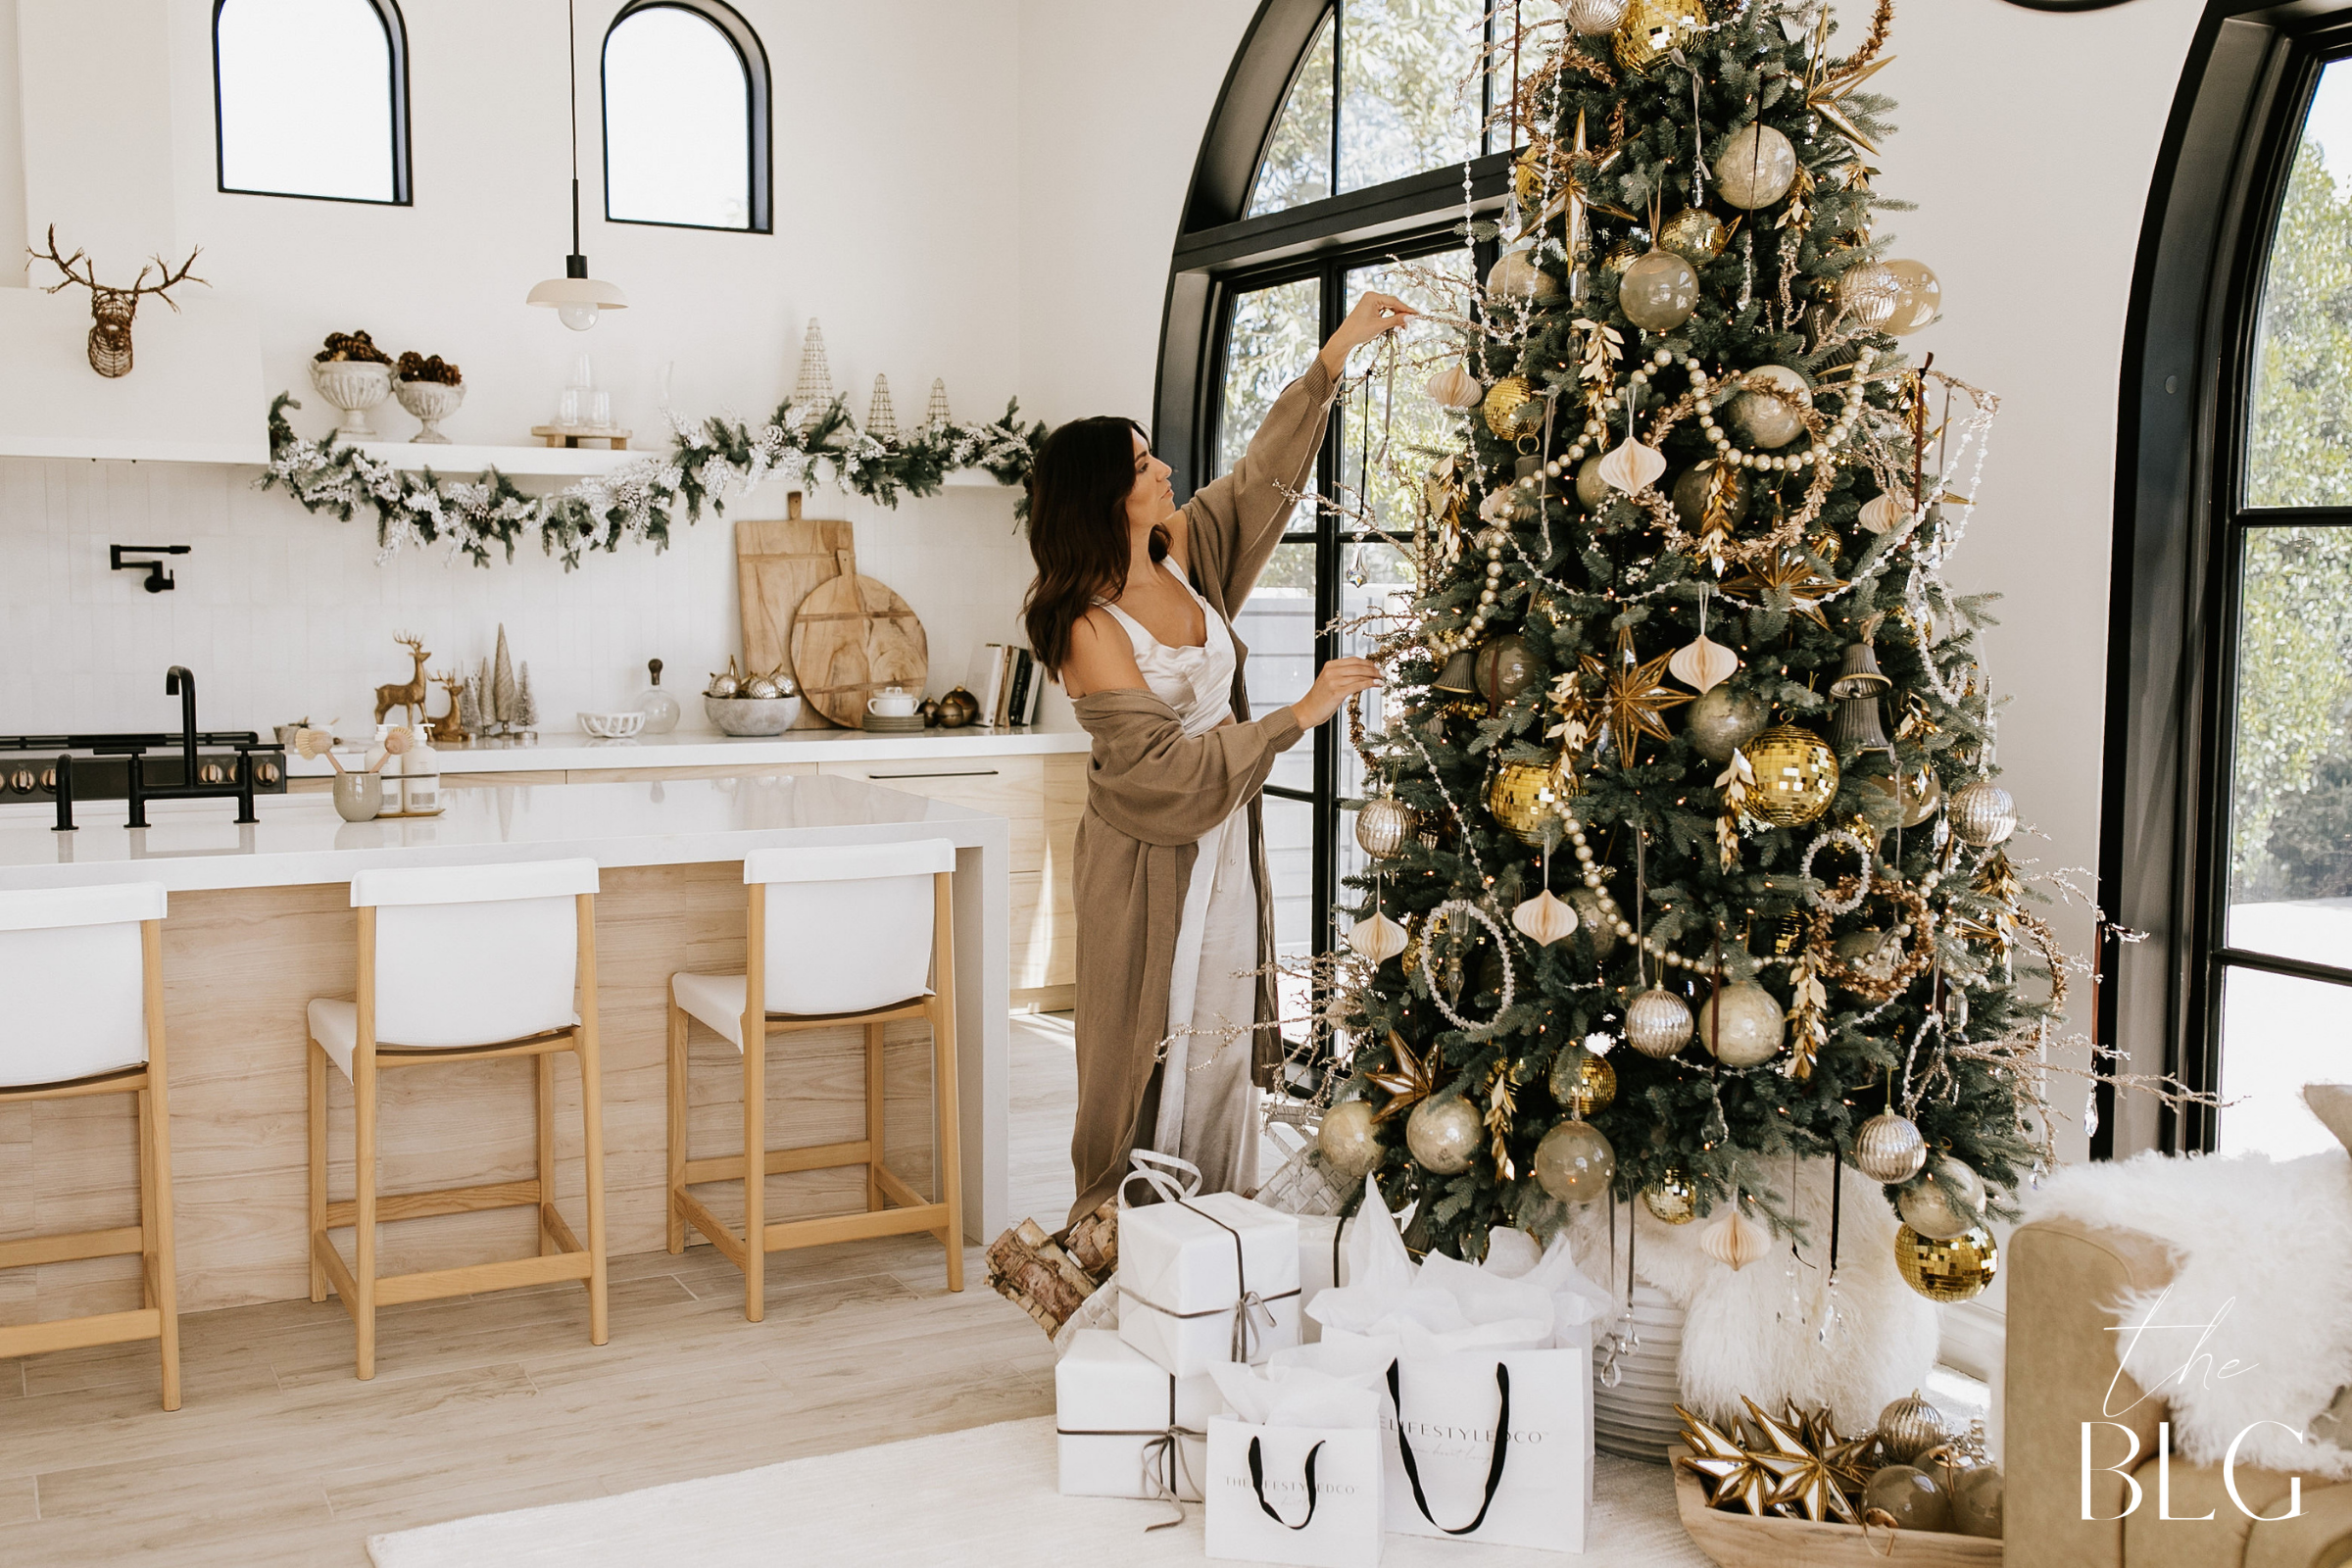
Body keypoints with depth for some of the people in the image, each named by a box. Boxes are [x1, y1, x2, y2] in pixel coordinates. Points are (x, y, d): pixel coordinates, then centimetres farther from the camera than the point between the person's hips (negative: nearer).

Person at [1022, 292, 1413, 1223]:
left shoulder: (1181, 550, -2)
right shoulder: (1090, 629, -21)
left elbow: (1266, 473, 8)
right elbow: (1164, 771, -25)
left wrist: (1337, 354, 4)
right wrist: (1299, 716, -24)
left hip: (1225, 842, 7)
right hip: (1149, 863, -7)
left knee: (1222, 1052, 12)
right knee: (1148, 1058, 4)